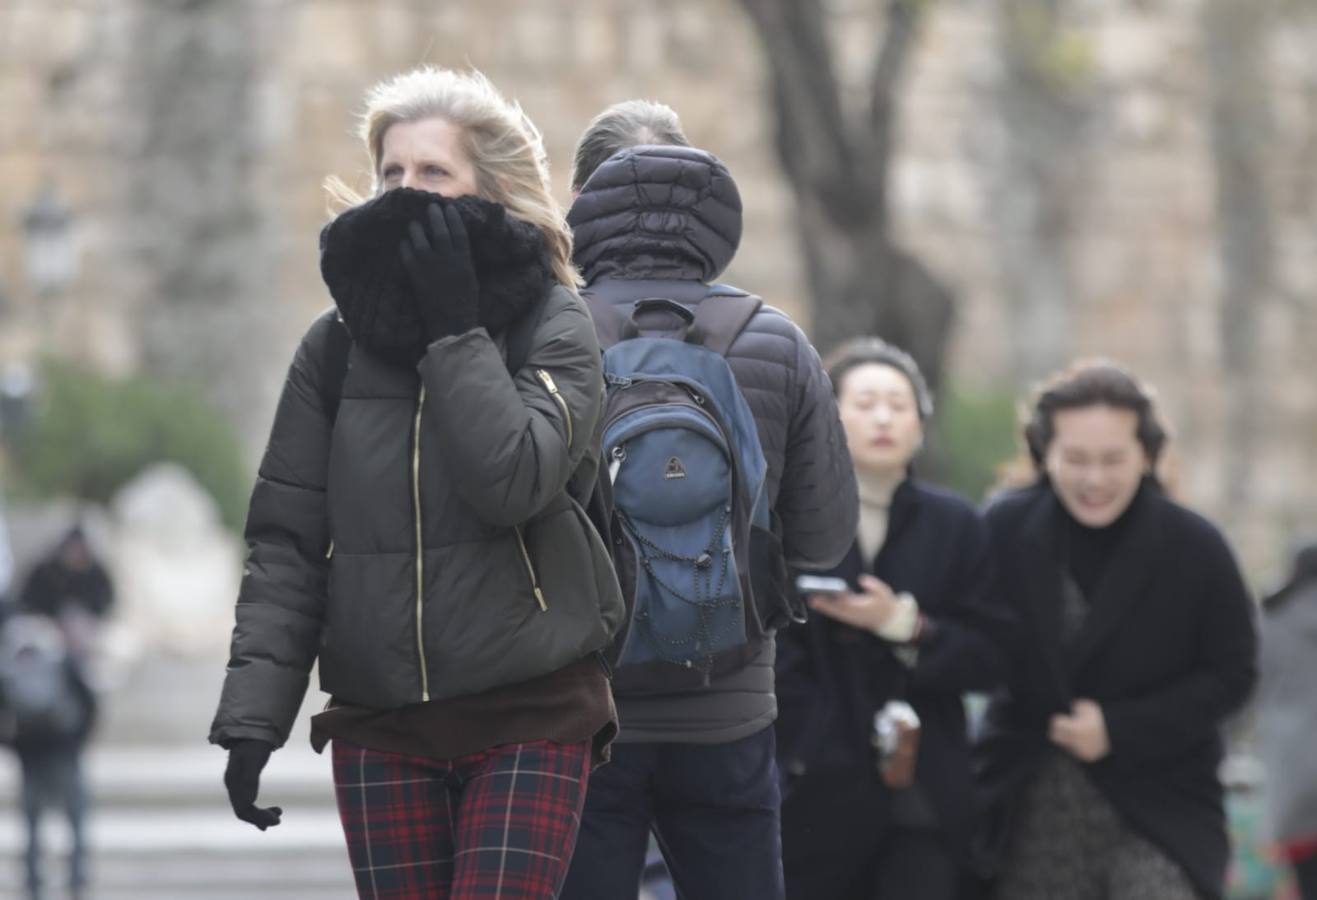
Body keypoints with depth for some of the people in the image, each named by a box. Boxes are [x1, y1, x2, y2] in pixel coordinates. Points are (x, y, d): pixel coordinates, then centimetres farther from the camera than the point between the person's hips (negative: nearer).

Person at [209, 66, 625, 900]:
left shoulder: (552, 325, 0)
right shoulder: (338, 341, 8)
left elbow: (515, 482, -18)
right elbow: (287, 540, 6)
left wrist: (454, 329, -14)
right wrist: (252, 714, -2)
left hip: (531, 717, -3)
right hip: (381, 724, 3)